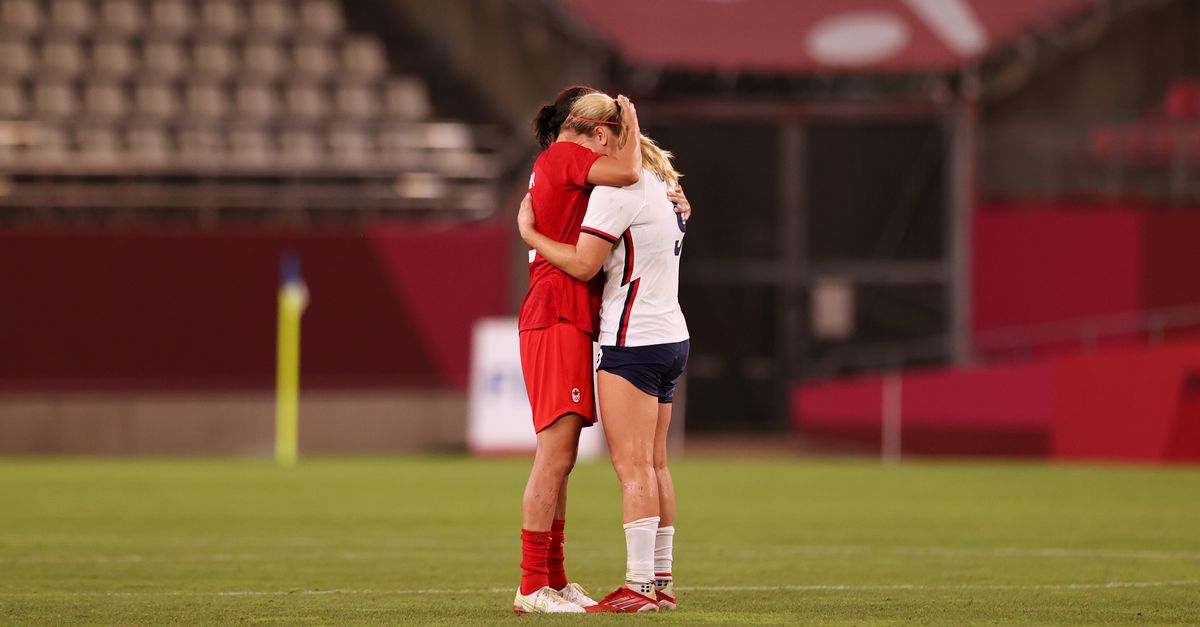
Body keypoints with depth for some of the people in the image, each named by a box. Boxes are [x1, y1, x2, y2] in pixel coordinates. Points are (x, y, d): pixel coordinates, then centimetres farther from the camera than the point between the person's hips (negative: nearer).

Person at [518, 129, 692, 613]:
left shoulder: (615, 188, -12)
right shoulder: (663, 188, 16)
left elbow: (584, 265, -13)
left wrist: (528, 233, -3)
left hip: (633, 343, -9)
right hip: (671, 337, 9)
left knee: (632, 465, -10)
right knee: (654, 465, 10)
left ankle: (639, 586, -13)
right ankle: (661, 581, 10)